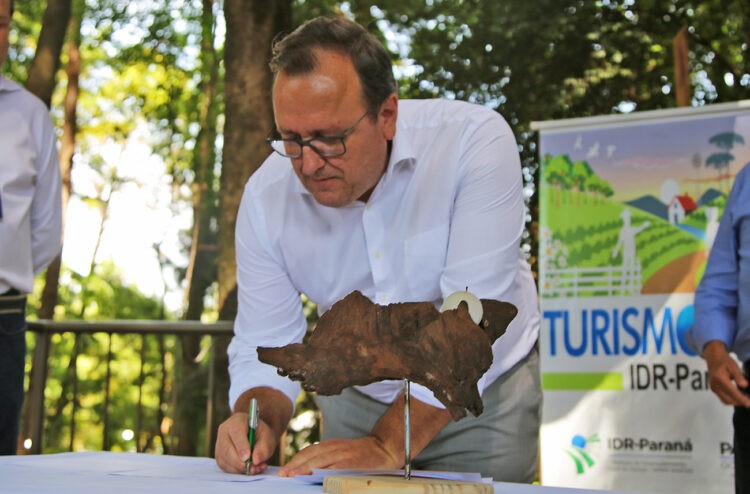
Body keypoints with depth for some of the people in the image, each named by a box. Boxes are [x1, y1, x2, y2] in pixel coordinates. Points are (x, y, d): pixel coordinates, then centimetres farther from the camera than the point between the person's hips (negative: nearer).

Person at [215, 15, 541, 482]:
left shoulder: (475, 142, -27)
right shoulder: (267, 197, -15)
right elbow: (264, 345, -9)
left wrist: (386, 447, -36)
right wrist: (261, 421, -30)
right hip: (357, 399, 2)